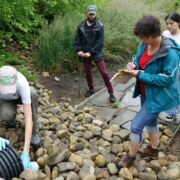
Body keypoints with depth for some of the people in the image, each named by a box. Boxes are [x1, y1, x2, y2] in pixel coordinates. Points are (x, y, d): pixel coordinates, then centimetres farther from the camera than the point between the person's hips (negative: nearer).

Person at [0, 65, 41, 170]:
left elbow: (28, 118, -47)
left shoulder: (22, 84, -44)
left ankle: (34, 132, -18)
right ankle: (11, 116, 5)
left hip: (19, 95, 0)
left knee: (32, 94, -39)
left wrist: (25, 153, -52)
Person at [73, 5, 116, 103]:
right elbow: (77, 39, 3)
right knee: (88, 73, 15)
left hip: (97, 53, -3)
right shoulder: (81, 26, 1)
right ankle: (91, 89, 37)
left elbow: (99, 42, -11)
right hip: (85, 53, 3)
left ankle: (111, 93, 5)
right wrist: (78, 50, -13)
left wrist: (91, 52, -17)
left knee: (104, 73, -6)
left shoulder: (99, 26, -7)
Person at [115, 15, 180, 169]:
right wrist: (133, 65, -15)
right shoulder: (145, 45, -6)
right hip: (146, 92, 8)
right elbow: (139, 60, 11)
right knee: (150, 121, 25)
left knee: (136, 126, -4)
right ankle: (153, 150, 49)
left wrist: (140, 75, -29)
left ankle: (131, 156, 20)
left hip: (158, 96, -8)